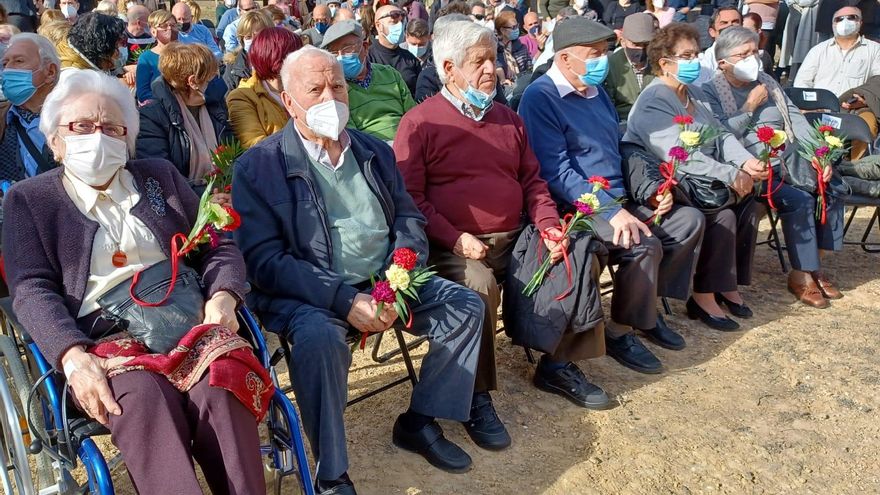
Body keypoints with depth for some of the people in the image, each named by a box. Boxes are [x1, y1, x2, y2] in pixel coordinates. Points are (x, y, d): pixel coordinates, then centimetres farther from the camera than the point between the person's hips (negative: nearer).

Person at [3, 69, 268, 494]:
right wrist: (74, 359, -18)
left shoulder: (160, 176, 22)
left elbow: (219, 246, 17)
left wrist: (222, 298, -6)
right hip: (99, 340, -2)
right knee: (141, 395, -35)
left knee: (220, 385, -30)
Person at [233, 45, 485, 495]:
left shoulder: (375, 152, 12)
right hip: (308, 294, -5)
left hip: (384, 282, 6)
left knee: (466, 305, -7)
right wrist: (344, 300, -22)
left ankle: (419, 422, 9)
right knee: (320, 337, -36)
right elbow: (264, 260, -12)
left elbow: (409, 217, 10)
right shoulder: (259, 165, -5)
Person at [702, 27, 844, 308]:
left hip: (788, 158, 7)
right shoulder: (710, 92, -1)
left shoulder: (769, 84, 19)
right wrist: (750, 106, -6)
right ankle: (801, 275, -13)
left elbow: (797, 121, 13)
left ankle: (815, 264, -2)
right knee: (799, 200, -27)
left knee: (831, 187, -15)